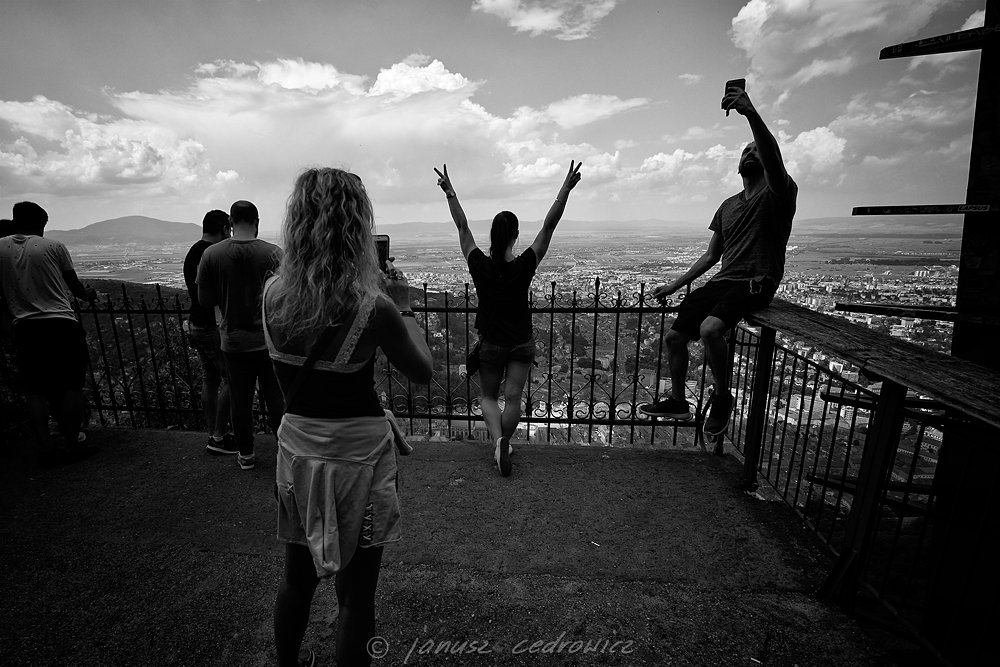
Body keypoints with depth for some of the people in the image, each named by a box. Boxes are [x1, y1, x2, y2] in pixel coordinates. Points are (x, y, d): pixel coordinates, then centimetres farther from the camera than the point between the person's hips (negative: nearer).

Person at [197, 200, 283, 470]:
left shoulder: (211, 254, -6)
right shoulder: (273, 253, -12)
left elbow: (205, 301, -2)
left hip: (233, 341, 2)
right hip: (269, 339, -1)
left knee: (240, 399, 14)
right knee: (276, 397, 11)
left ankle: (245, 454, 27)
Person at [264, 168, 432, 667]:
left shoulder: (272, 294, -7)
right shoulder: (372, 306, -23)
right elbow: (422, 372, -8)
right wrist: (403, 306, 1)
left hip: (296, 445, 6)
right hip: (358, 453, -5)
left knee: (297, 577, 27)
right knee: (355, 592, 15)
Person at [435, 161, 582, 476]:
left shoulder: (479, 265, -16)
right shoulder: (524, 266, -17)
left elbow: (462, 227, -6)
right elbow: (548, 226, -14)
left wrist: (450, 192, 2)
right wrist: (565, 190, -11)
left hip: (490, 343, 1)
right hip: (522, 342, -1)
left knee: (489, 397, 15)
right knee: (513, 397, 9)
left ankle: (497, 440, -5)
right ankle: (504, 444, 19)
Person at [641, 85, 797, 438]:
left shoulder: (779, 192, -1)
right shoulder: (728, 205, 19)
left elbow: (773, 157, -26)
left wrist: (751, 114, -39)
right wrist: (674, 285, 12)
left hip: (756, 285, -7)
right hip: (722, 281, 7)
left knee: (710, 328, -35)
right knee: (674, 336, 0)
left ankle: (722, 397, -10)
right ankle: (677, 401, 19)